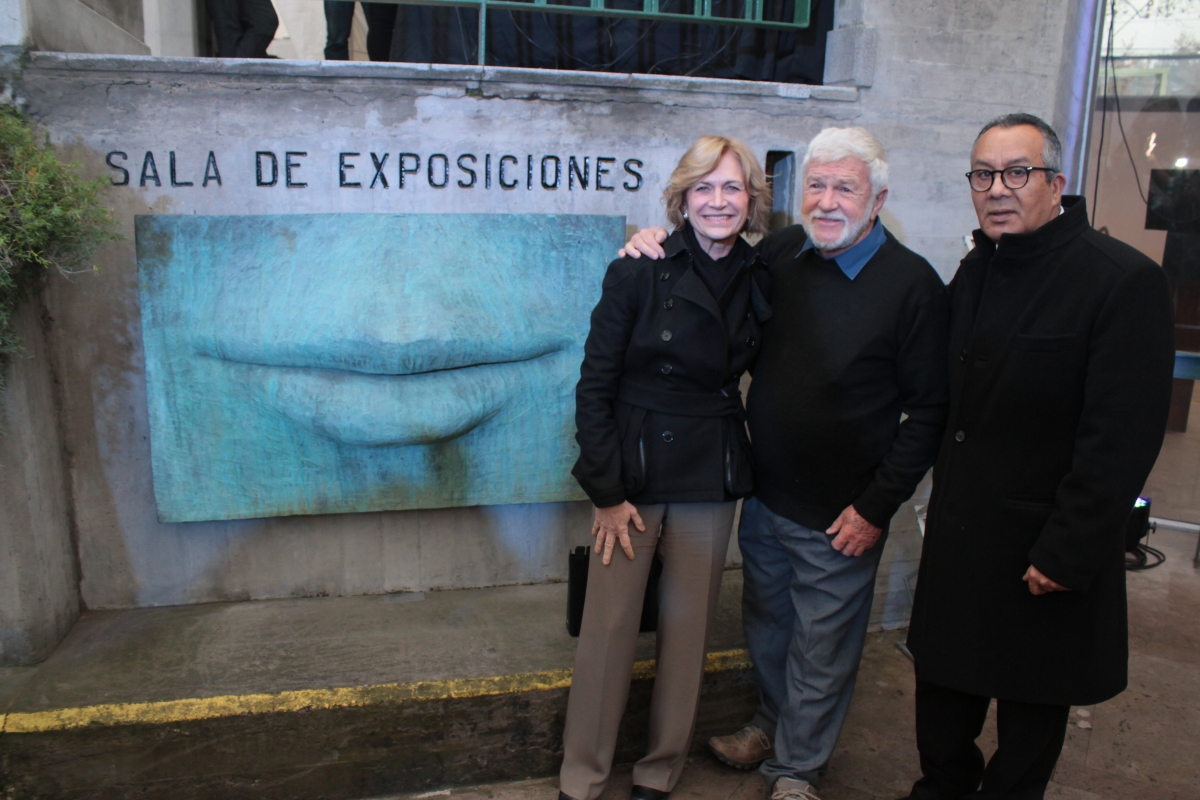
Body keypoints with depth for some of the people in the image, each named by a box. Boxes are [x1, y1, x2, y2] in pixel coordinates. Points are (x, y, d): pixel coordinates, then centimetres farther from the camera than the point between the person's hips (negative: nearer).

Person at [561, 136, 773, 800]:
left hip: (712, 479, 4)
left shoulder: (759, 279, 3)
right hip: (634, 471, -3)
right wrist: (606, 491, -11)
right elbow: (594, 386, -8)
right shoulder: (639, 272, -9)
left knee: (688, 627, 12)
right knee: (608, 626, 2)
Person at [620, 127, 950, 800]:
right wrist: (656, 244, -1)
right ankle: (774, 725, 49)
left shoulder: (913, 284, -14)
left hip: (839, 517, -5)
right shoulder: (782, 253, 0)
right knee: (766, 629, 23)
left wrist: (877, 506, -14)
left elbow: (928, 410, -12)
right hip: (765, 497, 5)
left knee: (821, 649, 12)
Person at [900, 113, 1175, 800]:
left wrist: (1067, 555, -18)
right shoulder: (975, 272, 8)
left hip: (1046, 549, -6)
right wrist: (946, 500, 8)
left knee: (1031, 709, 14)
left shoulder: (1127, 281, -15)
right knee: (944, 686, 18)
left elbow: (1123, 440, -18)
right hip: (959, 538, 6)